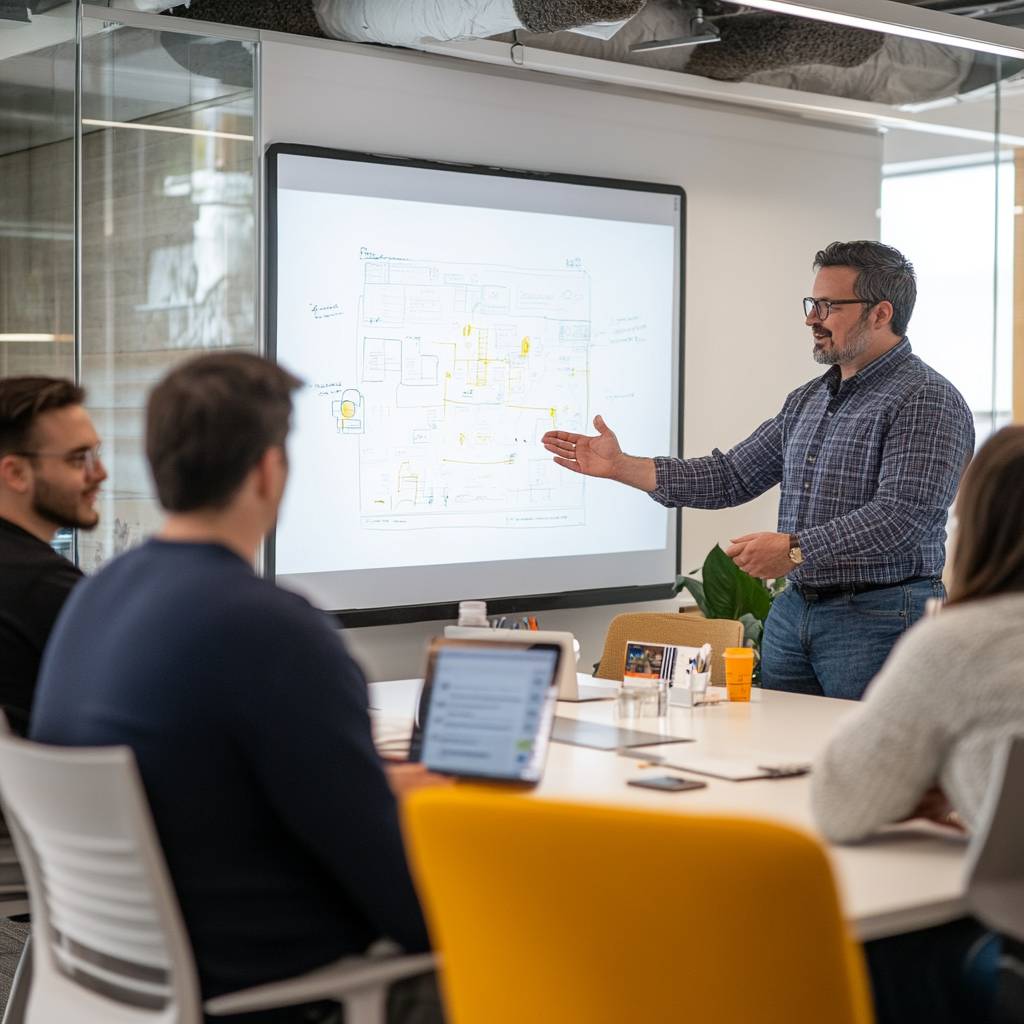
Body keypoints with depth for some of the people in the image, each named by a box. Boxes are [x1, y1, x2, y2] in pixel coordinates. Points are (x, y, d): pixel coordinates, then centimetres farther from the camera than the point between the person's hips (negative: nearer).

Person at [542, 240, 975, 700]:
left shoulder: (927, 402, -11)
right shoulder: (808, 400, 15)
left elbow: (901, 516, -22)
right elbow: (730, 476, 14)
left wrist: (796, 550, -28)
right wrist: (620, 466, 7)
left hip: (877, 617, -8)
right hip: (792, 612, 8)